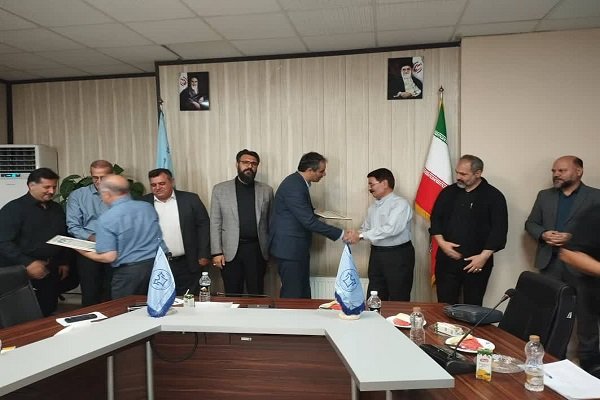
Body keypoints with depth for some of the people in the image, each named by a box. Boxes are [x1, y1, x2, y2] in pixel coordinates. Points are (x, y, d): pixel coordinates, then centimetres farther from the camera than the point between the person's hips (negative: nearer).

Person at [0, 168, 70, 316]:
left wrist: (64, 262, 17)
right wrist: (27, 263, -23)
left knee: (48, 313, 9)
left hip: (51, 271, 6)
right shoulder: (14, 208, -9)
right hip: (22, 273, -5)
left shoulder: (57, 208, 12)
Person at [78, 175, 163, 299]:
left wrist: (85, 253, 2)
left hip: (129, 271, -5)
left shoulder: (106, 219, -13)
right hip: (157, 265, 5)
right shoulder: (148, 207, 2)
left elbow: (109, 257, -15)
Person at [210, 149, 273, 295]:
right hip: (230, 251, -1)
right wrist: (217, 252, -4)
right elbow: (215, 223, 2)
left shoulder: (266, 190, 7)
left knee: (257, 295, 6)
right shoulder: (220, 189, 3)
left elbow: (270, 222, 8)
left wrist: (271, 250, 2)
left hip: (257, 250, 1)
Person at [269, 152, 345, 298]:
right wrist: (341, 234, -22)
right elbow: (308, 221, -25)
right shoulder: (293, 186, -21)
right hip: (289, 249, -10)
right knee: (292, 296, -2)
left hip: (297, 248, 10)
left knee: (303, 294, 14)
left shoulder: (298, 182, 10)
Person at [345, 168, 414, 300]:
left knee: (398, 301, 3)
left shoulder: (400, 204, -13)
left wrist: (361, 236, -24)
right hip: (376, 254, 7)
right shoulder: (373, 207, 12)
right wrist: (355, 235, -9)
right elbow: (366, 228, 14)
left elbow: (391, 229, -25)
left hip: (398, 255, -7)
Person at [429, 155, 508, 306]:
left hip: (477, 262, -3)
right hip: (447, 259, 3)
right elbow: (436, 219, 10)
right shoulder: (448, 192, 7)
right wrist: (441, 242, -5)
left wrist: (484, 256, -14)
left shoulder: (494, 197, -4)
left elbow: (499, 229, -8)